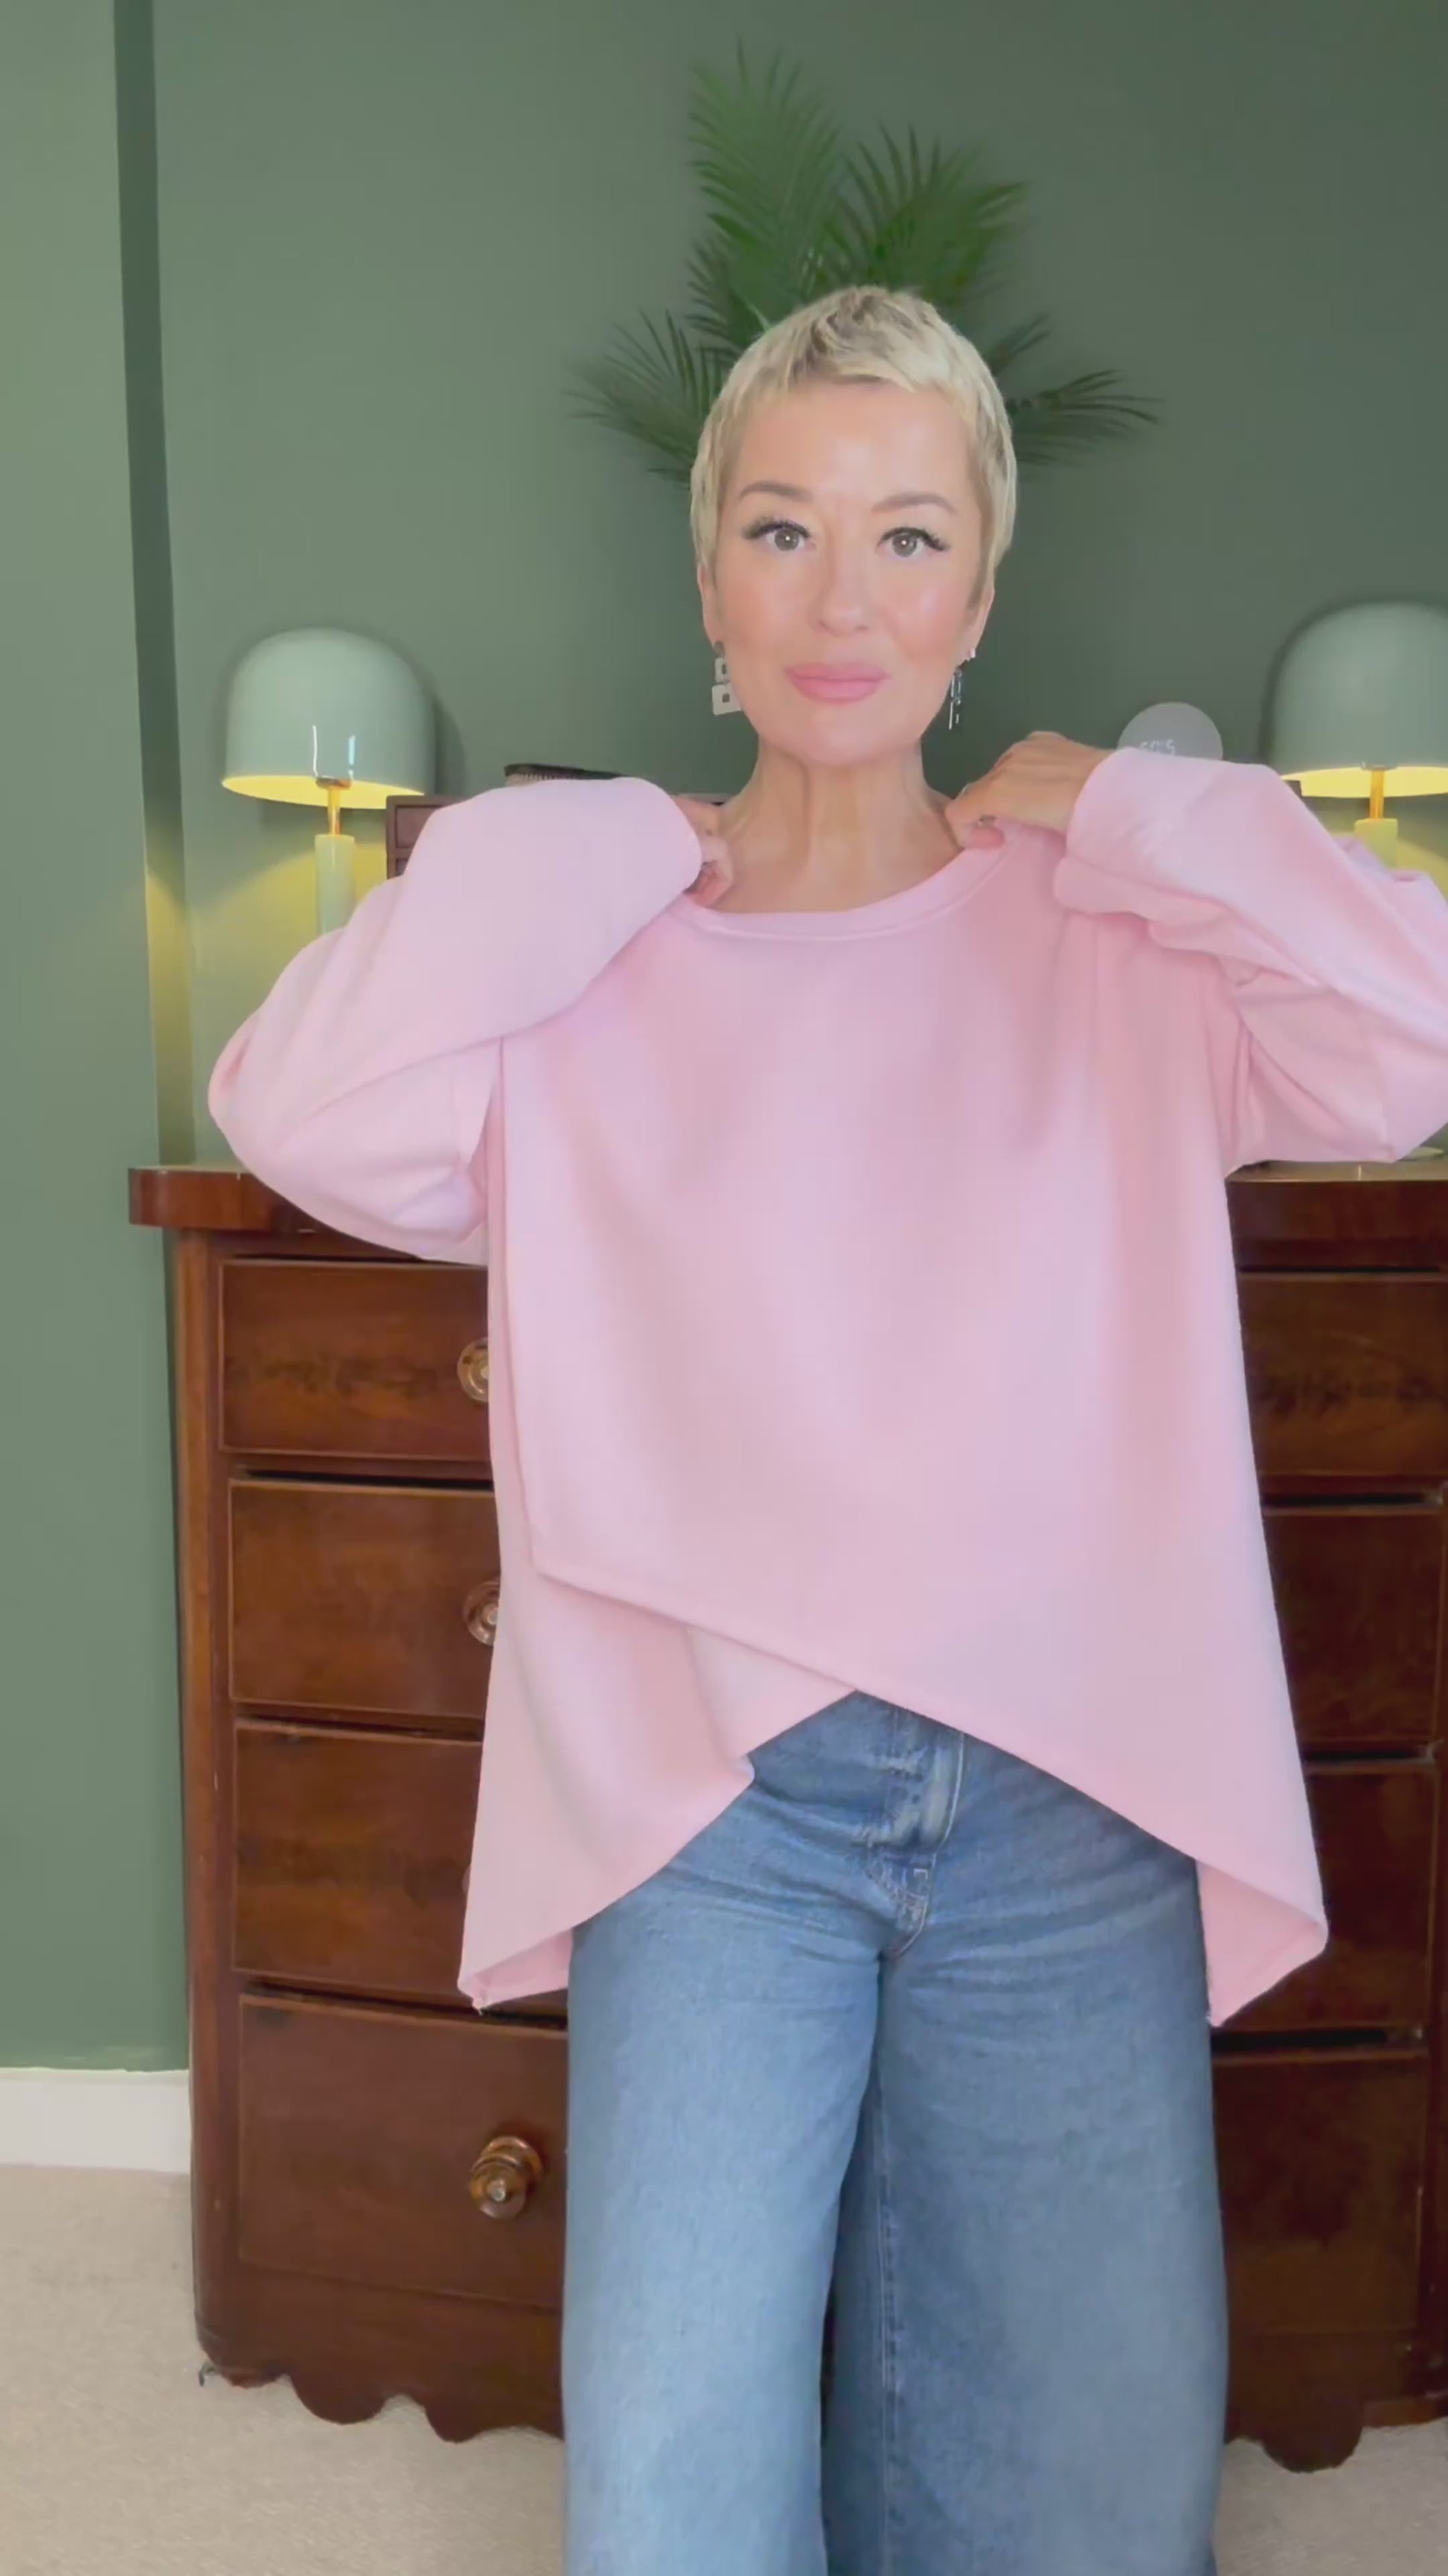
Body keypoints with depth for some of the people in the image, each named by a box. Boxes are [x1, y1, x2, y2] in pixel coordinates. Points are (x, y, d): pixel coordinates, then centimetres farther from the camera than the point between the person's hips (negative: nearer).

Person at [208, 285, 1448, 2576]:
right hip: (711, 1788, 0)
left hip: (1073, 1799, 1)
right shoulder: (593, 950, 5)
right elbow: (304, 1116, -11)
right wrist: (597, 845, -4)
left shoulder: (1115, 938, 5)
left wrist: (1110, 815, -1)